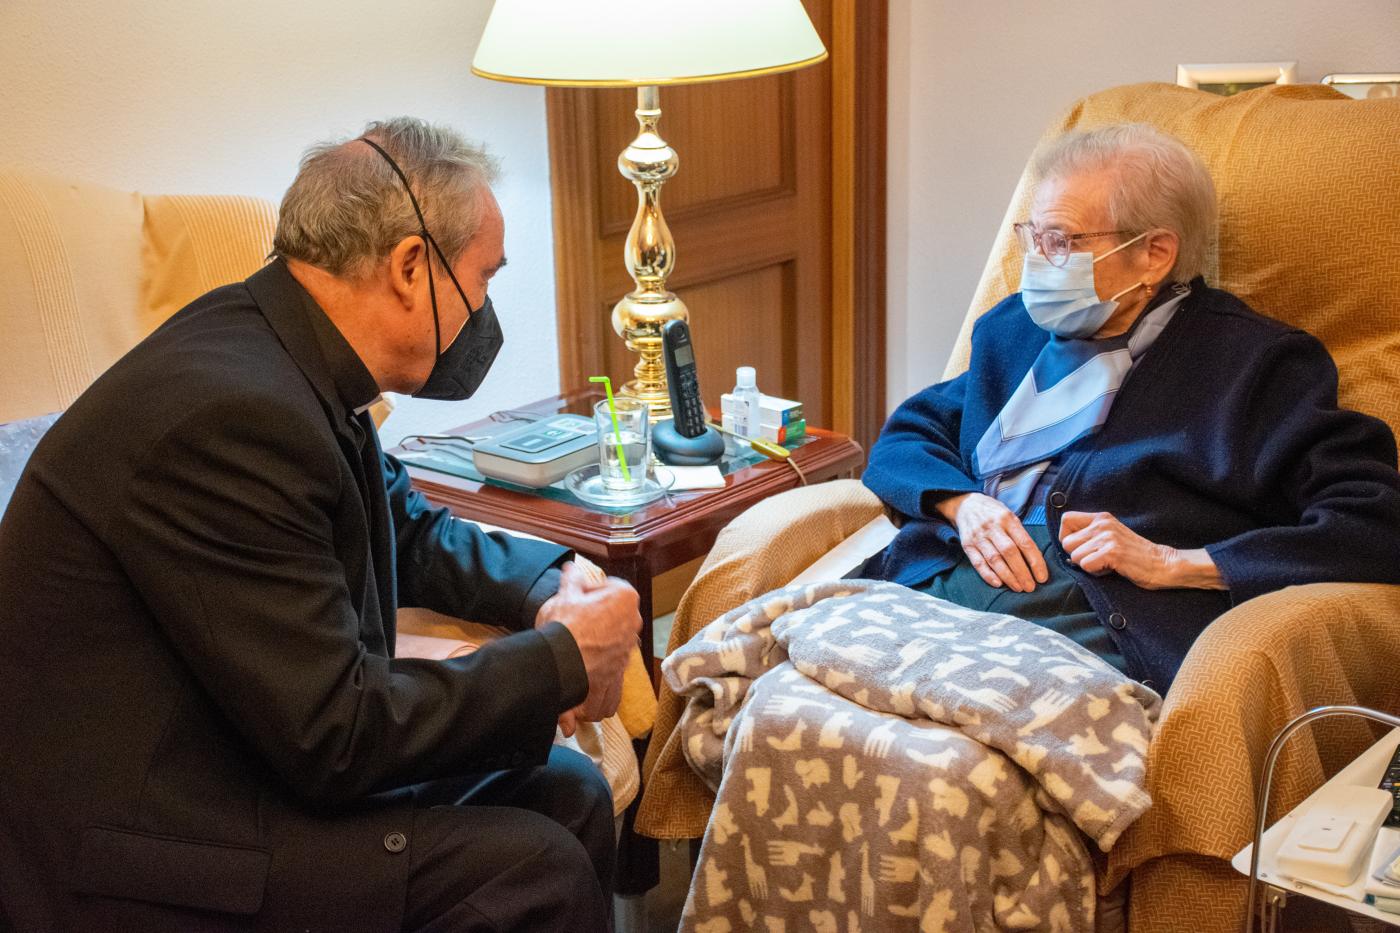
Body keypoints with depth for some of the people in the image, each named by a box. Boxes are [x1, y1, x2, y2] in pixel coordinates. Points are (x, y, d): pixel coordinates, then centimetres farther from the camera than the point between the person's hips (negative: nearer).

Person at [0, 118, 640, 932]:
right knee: (534, 865, -18)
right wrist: (562, 660, -13)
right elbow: (335, 738, -24)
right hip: (136, 846, -9)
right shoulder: (232, 413, -27)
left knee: (568, 793, 5)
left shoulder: (276, 352, 2)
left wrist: (547, 588, 2)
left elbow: (409, 529, 20)